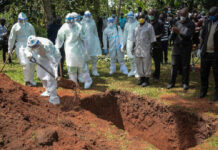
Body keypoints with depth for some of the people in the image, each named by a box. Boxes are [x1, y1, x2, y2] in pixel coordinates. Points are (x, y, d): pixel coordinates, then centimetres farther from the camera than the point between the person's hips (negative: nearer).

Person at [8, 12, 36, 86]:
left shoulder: (30, 26, 9)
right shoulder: (15, 26, 1)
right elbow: (11, 39, 4)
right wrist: (10, 49, 3)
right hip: (21, 46, -3)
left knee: (32, 63, 1)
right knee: (26, 64, -13)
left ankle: (31, 80, 16)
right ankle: (27, 80, 0)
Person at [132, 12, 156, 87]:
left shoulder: (149, 26, -2)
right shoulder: (137, 27, 15)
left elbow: (152, 38, -4)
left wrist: (151, 49, -10)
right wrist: (133, 48, 12)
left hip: (146, 49, -5)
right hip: (138, 49, 5)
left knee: (146, 65, -3)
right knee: (139, 64, 8)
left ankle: (147, 80, 5)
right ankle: (141, 78, 19)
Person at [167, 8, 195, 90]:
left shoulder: (191, 24, -4)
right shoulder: (177, 23, 10)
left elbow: (188, 36, -16)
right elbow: (173, 37, 12)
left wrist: (179, 32, -20)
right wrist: (174, 32, -9)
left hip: (186, 47, -4)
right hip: (177, 46, 4)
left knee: (185, 66, 3)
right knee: (174, 65, 5)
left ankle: (185, 83, 13)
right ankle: (172, 82, 13)